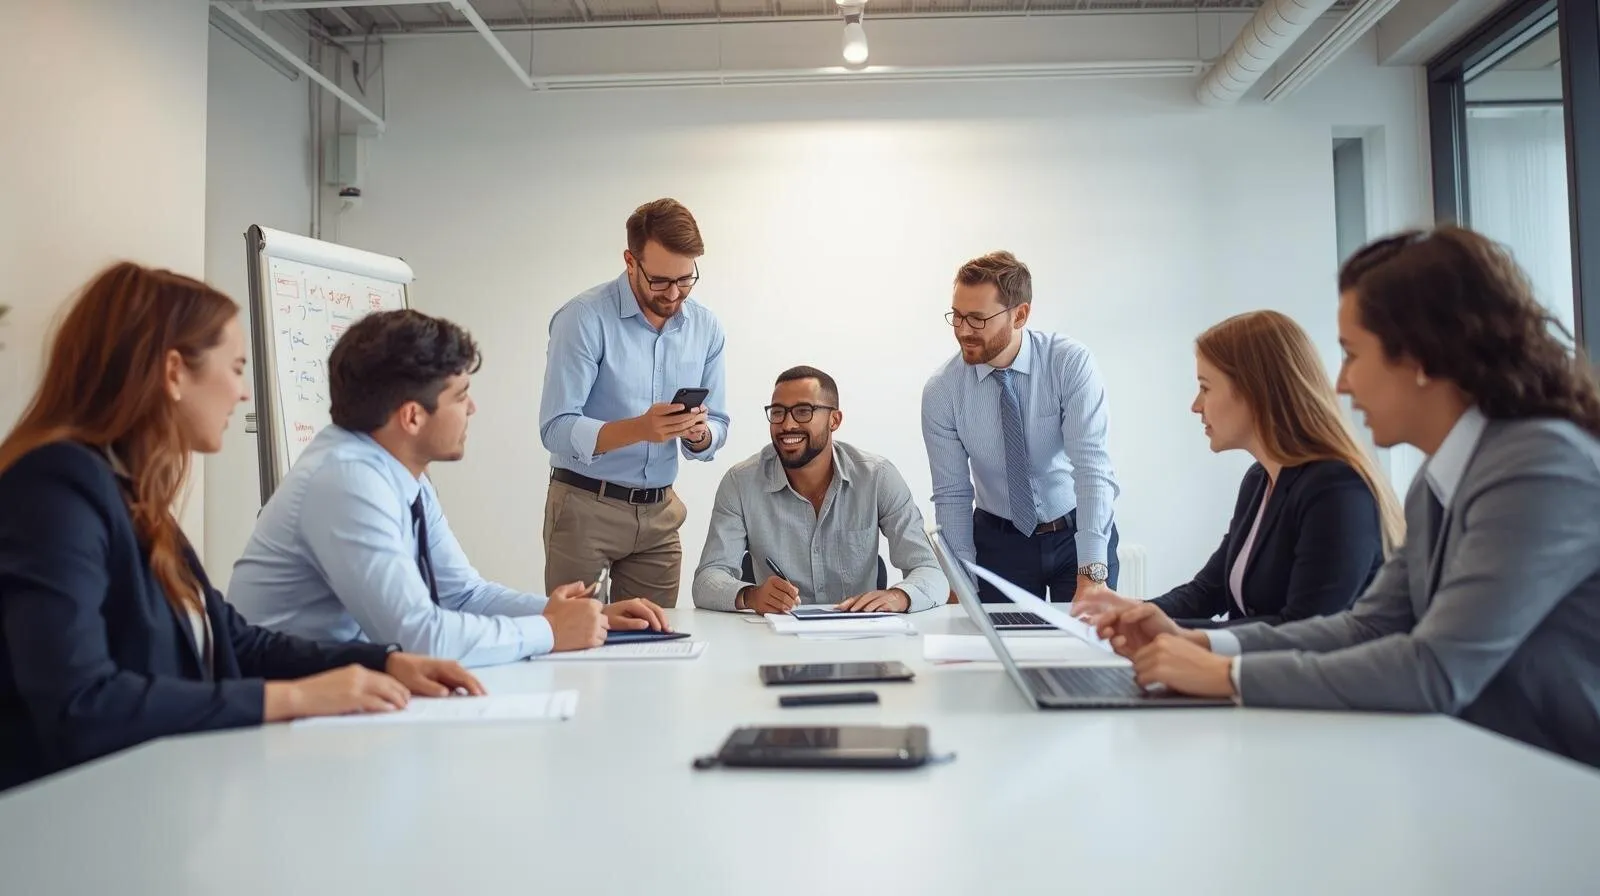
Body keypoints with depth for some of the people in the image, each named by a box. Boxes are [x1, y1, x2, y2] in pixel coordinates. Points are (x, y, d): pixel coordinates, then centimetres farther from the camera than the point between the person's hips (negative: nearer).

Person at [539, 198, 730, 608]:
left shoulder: (706, 327, 3)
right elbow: (556, 430, -17)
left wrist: (700, 434, -16)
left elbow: (717, 426, 8)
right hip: (585, 507, -4)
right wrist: (639, 428, -31)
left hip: (660, 512, 5)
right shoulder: (584, 319, -13)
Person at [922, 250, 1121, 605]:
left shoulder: (1071, 364, -19)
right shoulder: (941, 390, -13)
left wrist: (1092, 574, -36)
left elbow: (1092, 467, -27)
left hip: (1078, 533, -1)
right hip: (998, 540, 1)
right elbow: (952, 494, -8)